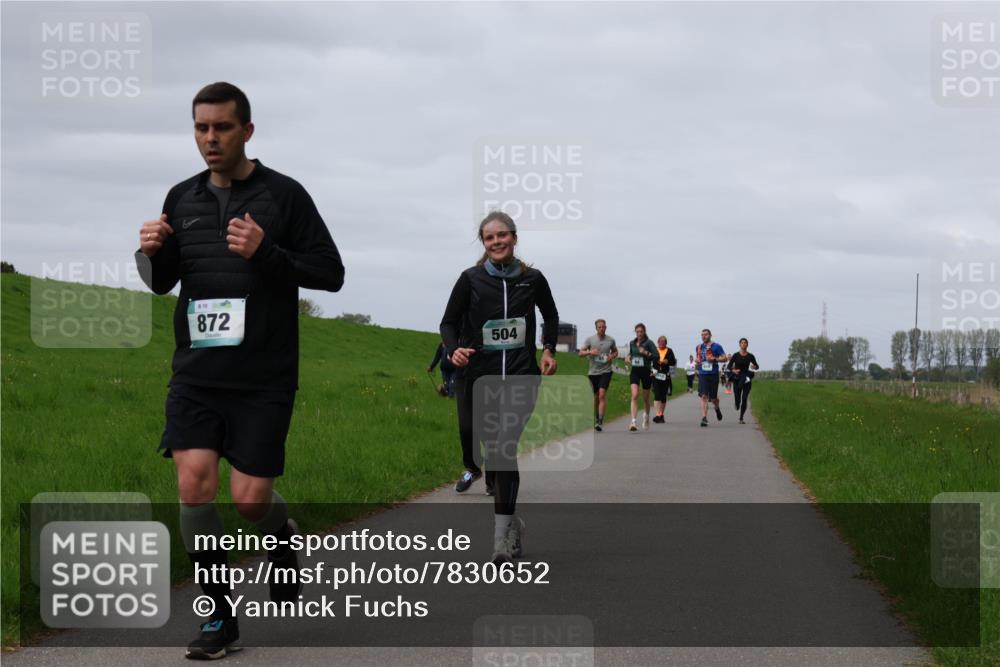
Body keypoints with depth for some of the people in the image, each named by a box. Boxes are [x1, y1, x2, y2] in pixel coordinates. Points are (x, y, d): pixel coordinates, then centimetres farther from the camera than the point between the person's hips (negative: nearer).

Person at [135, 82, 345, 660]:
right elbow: (162, 282, 19)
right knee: (194, 483, -10)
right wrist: (152, 254, -5)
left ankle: (283, 536, 34)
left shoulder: (284, 195, -3)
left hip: (264, 378, -3)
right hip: (196, 373, 3)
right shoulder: (182, 199, 10)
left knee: (250, 498, -4)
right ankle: (222, 618, 3)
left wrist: (267, 253, -19)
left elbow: (331, 272, -4)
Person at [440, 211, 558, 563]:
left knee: (506, 450, -12)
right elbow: (449, 322, 5)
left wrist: (549, 349, 7)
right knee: (474, 451, 2)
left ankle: (502, 537, -9)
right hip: (477, 376, 1)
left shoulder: (532, 279, 3)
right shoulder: (471, 280, -1)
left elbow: (550, 316, 22)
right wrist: (454, 350, -14)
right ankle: (510, 520, 28)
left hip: (520, 375, -1)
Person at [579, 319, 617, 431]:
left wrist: (612, 356, -3)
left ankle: (600, 421, -21)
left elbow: (615, 352, 20)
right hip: (593, 371, 2)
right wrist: (590, 352, -17)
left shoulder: (611, 340, 4)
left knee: (602, 394, -16)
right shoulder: (590, 339, 2)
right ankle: (596, 419, 30)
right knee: (595, 397, 10)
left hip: (606, 371, -1)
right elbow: (581, 352, 3)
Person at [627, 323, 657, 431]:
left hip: (646, 371, -2)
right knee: (634, 395, -16)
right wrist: (629, 357, 4)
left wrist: (646, 353, -24)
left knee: (646, 397, 11)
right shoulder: (632, 343, 8)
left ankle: (646, 416, 39)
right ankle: (633, 422, -24)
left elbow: (656, 356, -12)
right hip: (634, 371, 2)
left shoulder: (649, 343, -6)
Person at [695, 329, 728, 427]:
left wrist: (714, 359, -17)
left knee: (713, 397, 8)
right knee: (704, 396, -11)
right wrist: (696, 360, 3)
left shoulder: (716, 346, -1)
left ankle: (717, 408, 42)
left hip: (713, 375, -2)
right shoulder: (699, 347, 11)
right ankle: (704, 418, -15)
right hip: (702, 375, 2)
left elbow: (724, 358, -3)